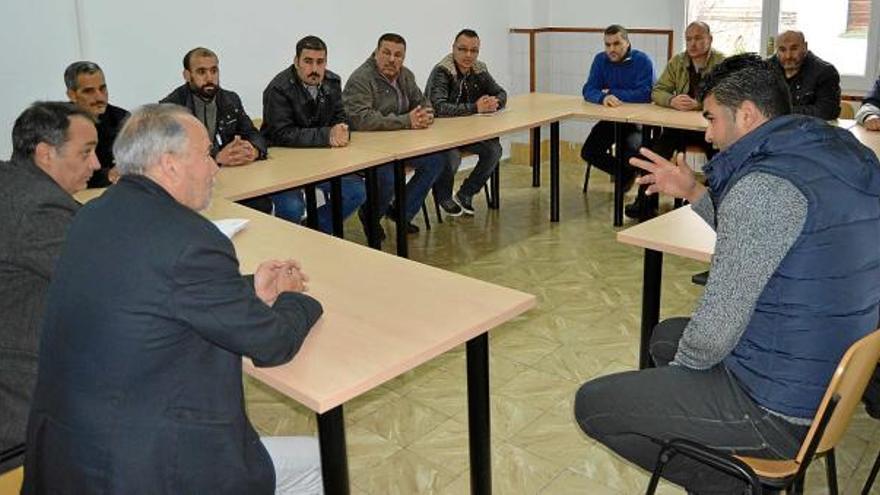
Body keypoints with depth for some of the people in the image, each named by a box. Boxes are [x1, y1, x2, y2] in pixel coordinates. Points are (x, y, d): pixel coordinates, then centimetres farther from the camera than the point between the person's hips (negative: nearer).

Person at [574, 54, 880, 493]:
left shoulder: (767, 184, -26)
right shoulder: (836, 154, 4)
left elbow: (717, 329, -24)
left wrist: (679, 368, -4)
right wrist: (693, 192, 12)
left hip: (780, 410, -10)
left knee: (592, 404, -1)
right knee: (666, 334, 29)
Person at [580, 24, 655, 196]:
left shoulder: (642, 61, -11)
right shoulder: (600, 60, 2)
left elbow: (645, 94, -21)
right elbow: (589, 90, -7)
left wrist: (612, 93, -16)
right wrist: (603, 97, -31)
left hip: (637, 119, -4)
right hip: (610, 119, 5)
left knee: (631, 150, -31)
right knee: (588, 153, -12)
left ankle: (626, 172, 9)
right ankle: (626, 172, 13)